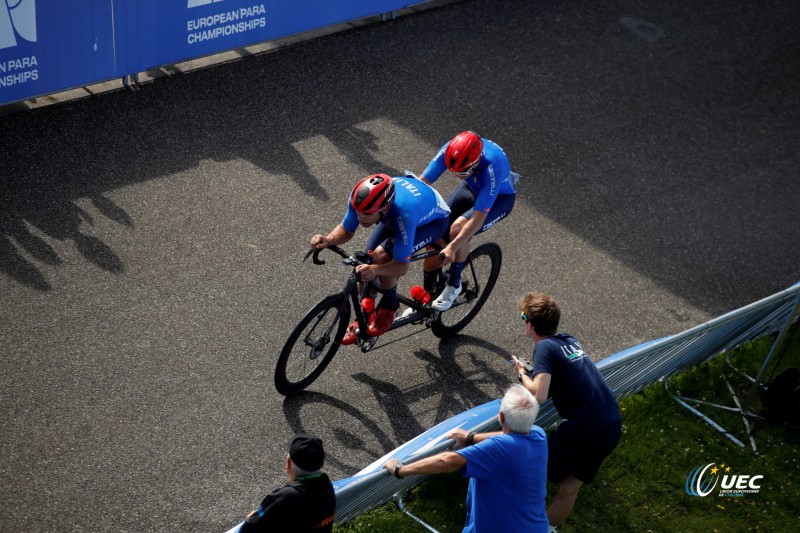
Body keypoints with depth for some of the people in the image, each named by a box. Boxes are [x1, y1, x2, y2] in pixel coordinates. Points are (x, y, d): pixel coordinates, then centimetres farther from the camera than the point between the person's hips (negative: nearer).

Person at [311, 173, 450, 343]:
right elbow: (346, 230, -11)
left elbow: (402, 266, -36)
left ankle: (389, 308, -2)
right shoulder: (361, 198, -30)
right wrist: (327, 240, -32)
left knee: (381, 256, -26)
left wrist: (374, 270, -54)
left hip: (434, 220, -6)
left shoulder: (403, 213, -44)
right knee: (368, 261, -5)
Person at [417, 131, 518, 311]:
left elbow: (479, 217, -39)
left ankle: (453, 285, -9)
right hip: (471, 188, 5)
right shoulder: (450, 151, -29)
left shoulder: (492, 166, -41)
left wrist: (452, 248, -42)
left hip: (499, 197, -5)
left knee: (458, 228, -31)